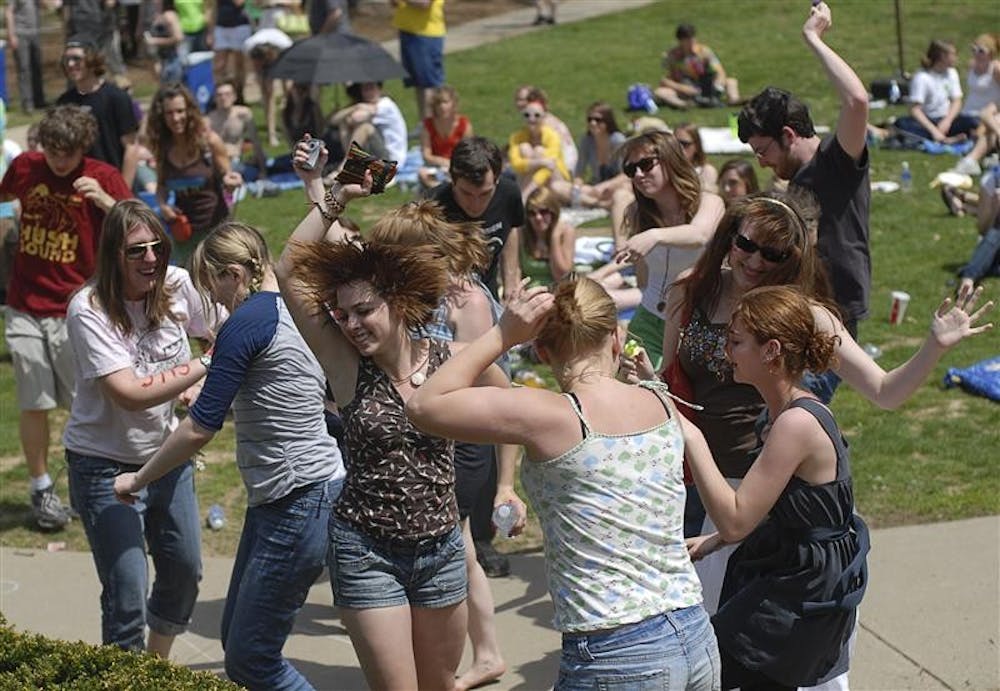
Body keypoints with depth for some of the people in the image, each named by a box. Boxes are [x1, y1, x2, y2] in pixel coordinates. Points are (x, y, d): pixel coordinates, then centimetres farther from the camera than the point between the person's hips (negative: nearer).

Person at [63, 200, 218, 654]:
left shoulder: (177, 285, -9)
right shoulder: (89, 311, -22)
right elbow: (130, 394, -30)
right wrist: (205, 365, -29)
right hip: (105, 467, -6)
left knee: (185, 572, 18)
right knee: (127, 595, -8)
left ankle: (157, 664, 42)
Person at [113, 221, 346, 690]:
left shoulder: (247, 323, -16)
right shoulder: (294, 310, 11)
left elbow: (199, 430, -15)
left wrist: (138, 479, -1)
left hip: (297, 504, -10)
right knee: (237, 643, 15)